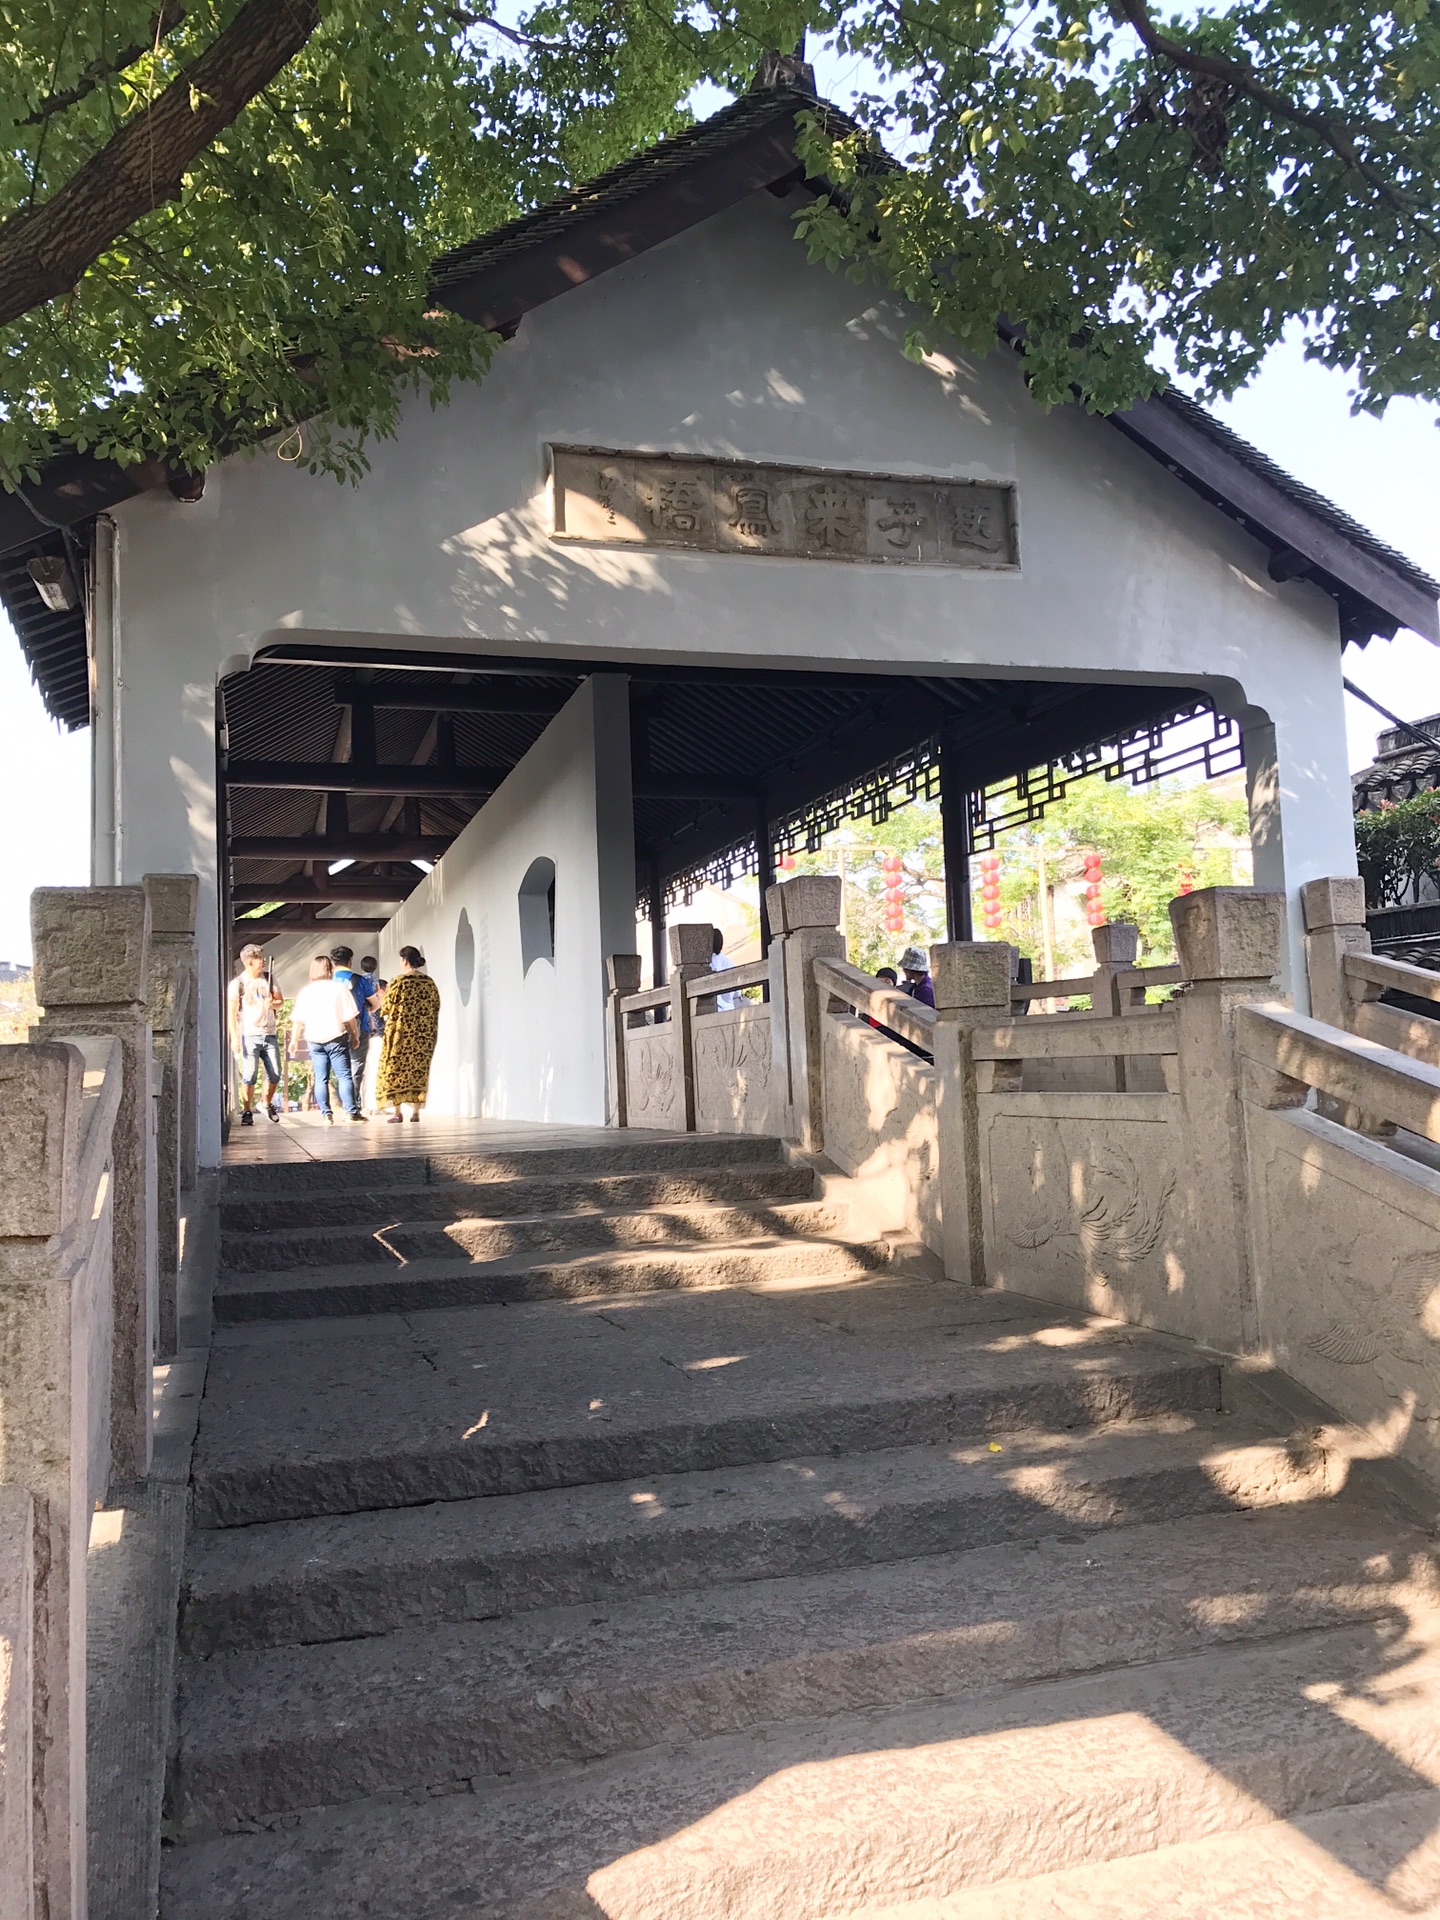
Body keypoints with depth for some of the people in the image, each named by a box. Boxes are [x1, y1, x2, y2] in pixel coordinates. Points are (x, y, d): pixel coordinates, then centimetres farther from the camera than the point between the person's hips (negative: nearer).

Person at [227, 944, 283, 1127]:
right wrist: (234, 1037, -13)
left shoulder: (269, 978, 10)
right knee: (249, 1076, -8)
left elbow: (281, 1000, 13)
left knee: (275, 1075, 3)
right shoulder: (237, 984, -4)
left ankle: (268, 1103, 26)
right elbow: (231, 1012, -6)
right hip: (249, 1035, -4)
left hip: (270, 1034, 4)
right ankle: (247, 1111, 3)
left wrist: (272, 1004, -11)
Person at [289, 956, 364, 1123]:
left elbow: (298, 1020, 4)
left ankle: (326, 1114, 2)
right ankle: (352, 1111, -7)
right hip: (336, 1037, -3)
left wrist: (295, 1040, 13)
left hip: (314, 1040, 3)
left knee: (321, 1078, 5)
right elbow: (350, 1017, -6)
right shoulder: (339, 988, -3)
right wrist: (355, 1035, 4)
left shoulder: (305, 991, 5)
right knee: (344, 1075, -1)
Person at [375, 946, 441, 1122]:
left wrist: (386, 994, 17)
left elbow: (387, 1006, -3)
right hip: (424, 1034, 4)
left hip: (401, 1032, -4)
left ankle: (397, 1111, -2)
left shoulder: (399, 981, -8)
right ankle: (416, 1111, 4)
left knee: (395, 1069, 3)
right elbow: (436, 1008, 9)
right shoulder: (430, 983, 6)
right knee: (419, 1070, 7)